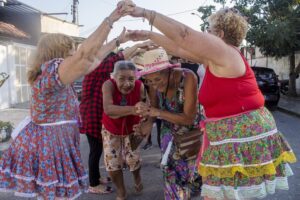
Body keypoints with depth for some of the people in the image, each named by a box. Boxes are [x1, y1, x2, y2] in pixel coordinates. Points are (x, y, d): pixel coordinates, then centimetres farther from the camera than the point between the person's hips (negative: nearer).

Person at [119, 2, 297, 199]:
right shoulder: (214, 57, 12)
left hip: (240, 135, -10)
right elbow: (182, 46, 15)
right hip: (232, 134, 10)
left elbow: (183, 34, -17)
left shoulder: (224, 52, -14)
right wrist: (149, 36, 20)